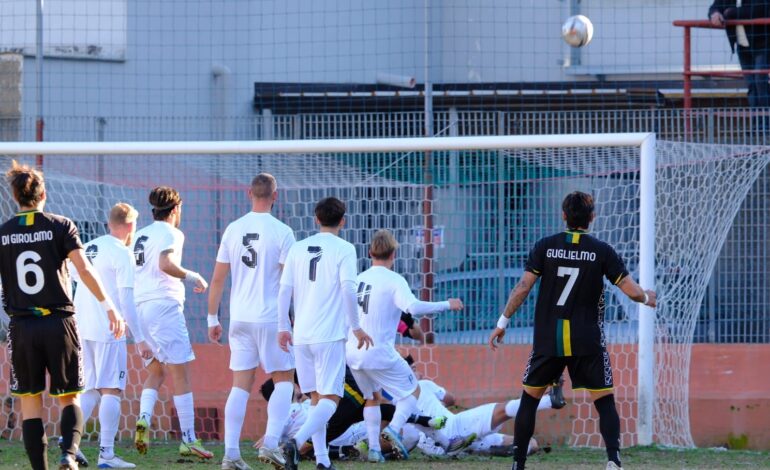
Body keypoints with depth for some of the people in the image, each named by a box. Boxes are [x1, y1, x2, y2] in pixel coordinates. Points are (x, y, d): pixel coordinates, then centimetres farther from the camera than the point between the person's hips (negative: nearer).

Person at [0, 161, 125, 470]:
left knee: (30, 403, 9)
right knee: (69, 398, 9)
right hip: (59, 322, -1)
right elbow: (84, 269, -10)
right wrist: (108, 305, -6)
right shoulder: (60, 226, -1)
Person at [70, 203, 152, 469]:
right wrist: (139, 339, -12)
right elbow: (126, 300, -13)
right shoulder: (122, 254, -8)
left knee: (90, 390, 15)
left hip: (82, 329, 7)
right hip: (107, 330, -7)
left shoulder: (88, 249, 14)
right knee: (111, 390, -4)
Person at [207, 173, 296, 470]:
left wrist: (212, 318, 13)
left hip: (240, 319, 4)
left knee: (240, 385, 6)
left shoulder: (233, 230, 5)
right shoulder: (281, 232, -7)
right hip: (271, 318, -4)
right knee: (284, 379, 10)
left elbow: (217, 279, 6)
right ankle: (271, 443, -4)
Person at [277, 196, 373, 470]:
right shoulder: (343, 249, -4)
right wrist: (356, 327, -3)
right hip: (330, 335, -5)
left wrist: (283, 327, 12)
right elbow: (348, 290, -12)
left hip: (301, 335, 5)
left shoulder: (298, 249, 9)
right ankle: (297, 441, -28)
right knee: (330, 399, -6)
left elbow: (284, 290, 6)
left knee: (316, 397, 15)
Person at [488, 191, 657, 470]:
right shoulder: (602, 251, -3)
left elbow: (523, 287, -4)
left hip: (548, 339, 1)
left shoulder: (545, 247, 0)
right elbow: (632, 291, -4)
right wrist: (647, 298, 19)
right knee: (605, 403, 5)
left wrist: (503, 322, 4)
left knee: (529, 399, 15)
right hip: (588, 342, -1)